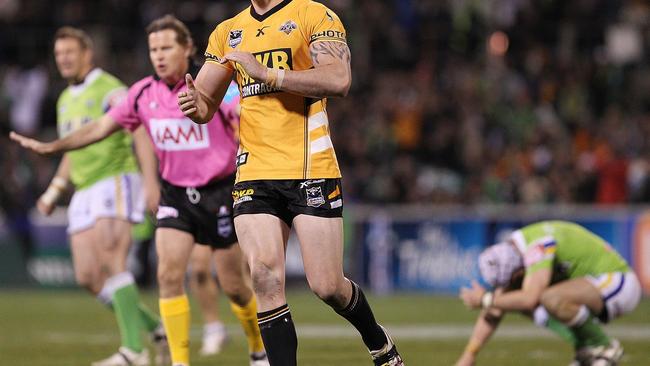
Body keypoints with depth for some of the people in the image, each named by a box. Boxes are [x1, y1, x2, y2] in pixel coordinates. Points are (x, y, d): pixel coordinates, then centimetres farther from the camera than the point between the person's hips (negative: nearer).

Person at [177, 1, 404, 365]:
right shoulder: (228, 32, 16)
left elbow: (338, 80, -18)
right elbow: (204, 104, 20)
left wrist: (266, 73, -19)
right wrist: (193, 103, -5)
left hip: (311, 171, -4)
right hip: (254, 175, 4)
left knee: (328, 286, -4)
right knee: (265, 277, -12)